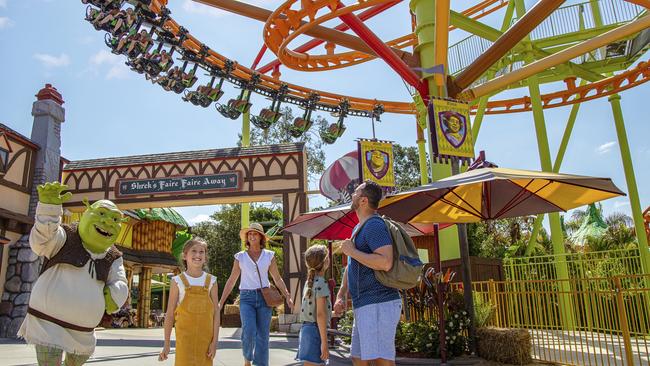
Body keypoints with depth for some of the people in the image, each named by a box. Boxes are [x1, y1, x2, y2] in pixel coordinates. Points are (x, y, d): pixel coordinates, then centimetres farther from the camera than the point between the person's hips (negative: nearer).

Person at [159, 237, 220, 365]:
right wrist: (166, 344, 2)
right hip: (184, 339, -1)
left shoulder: (211, 281, 2)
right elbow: (170, 314, 1)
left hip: (205, 339, 1)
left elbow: (216, 312, 1)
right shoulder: (178, 281, -2)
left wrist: (214, 341, -3)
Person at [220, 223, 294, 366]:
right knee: (249, 332, -17)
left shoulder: (269, 255, 5)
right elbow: (231, 281, 9)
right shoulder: (240, 257, 5)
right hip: (246, 298, -1)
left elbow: (277, 279, 8)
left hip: (264, 297, 1)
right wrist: (221, 302, 6)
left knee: (263, 336, 1)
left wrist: (288, 297, -1)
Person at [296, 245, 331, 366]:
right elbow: (320, 314, -19)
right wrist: (324, 342, -18)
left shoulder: (309, 281, 12)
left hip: (305, 328, 9)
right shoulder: (321, 283, -14)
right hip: (316, 330, -9)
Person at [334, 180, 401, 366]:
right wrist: (341, 295, 15)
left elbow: (385, 263, -27)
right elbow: (351, 266, 24)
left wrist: (352, 251, -17)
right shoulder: (358, 228, 19)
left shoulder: (374, 225, -13)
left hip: (378, 304, -11)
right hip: (364, 305, 11)